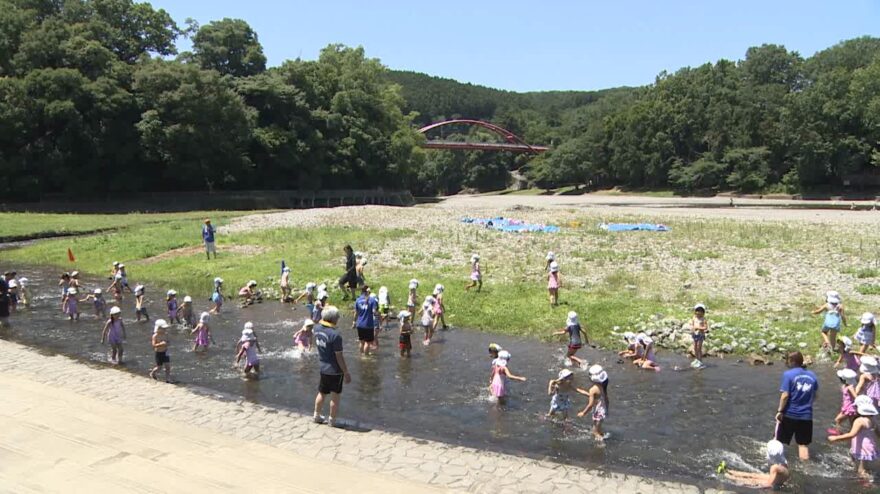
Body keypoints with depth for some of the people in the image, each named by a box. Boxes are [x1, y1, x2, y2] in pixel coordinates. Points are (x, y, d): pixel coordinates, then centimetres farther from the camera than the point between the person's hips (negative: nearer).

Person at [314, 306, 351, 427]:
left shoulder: (317, 329, -5)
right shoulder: (335, 335, -25)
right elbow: (339, 357, -20)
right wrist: (346, 373, -12)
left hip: (323, 368, 7)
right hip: (335, 371, -7)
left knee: (322, 393, 22)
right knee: (336, 396, 10)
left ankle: (317, 416, 35)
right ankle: (332, 421, 19)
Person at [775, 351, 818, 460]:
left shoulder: (788, 374, -11)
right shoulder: (812, 375, 5)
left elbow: (785, 395, -16)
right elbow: (815, 396, 14)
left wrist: (780, 411, -8)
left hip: (789, 414, -4)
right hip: (806, 415, 4)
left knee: (779, 440, 13)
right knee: (803, 444, 10)